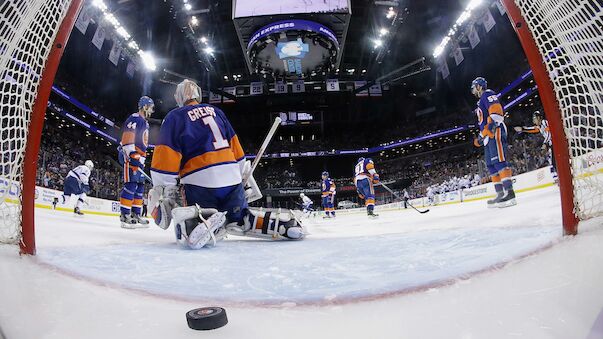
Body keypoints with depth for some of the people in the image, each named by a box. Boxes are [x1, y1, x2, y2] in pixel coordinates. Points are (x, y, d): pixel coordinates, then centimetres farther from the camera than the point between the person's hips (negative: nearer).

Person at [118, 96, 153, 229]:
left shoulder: (145, 123, 25)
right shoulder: (134, 118, -6)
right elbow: (128, 138, -17)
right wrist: (133, 155, -24)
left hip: (138, 158, 10)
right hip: (129, 155, -10)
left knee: (140, 186, 7)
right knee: (131, 184, -15)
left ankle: (135, 215, 11)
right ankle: (125, 215, -12)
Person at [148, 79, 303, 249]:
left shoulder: (174, 117, 5)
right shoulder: (216, 112, 18)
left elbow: (165, 159, -4)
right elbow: (236, 148, 17)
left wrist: (162, 197, 0)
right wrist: (245, 178, 25)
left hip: (199, 183, -4)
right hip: (232, 178, 4)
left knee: (191, 236, 4)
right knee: (241, 217, 24)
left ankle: (203, 223, -31)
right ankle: (282, 223, -1)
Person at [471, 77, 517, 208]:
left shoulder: (487, 94, 2)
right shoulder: (481, 102, 31)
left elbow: (496, 111, -17)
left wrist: (492, 123, -29)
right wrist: (480, 138, 33)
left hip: (495, 133, -10)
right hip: (489, 136, 10)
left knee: (499, 161, -19)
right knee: (491, 165, 4)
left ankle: (509, 192, -25)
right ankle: (500, 193, 2)